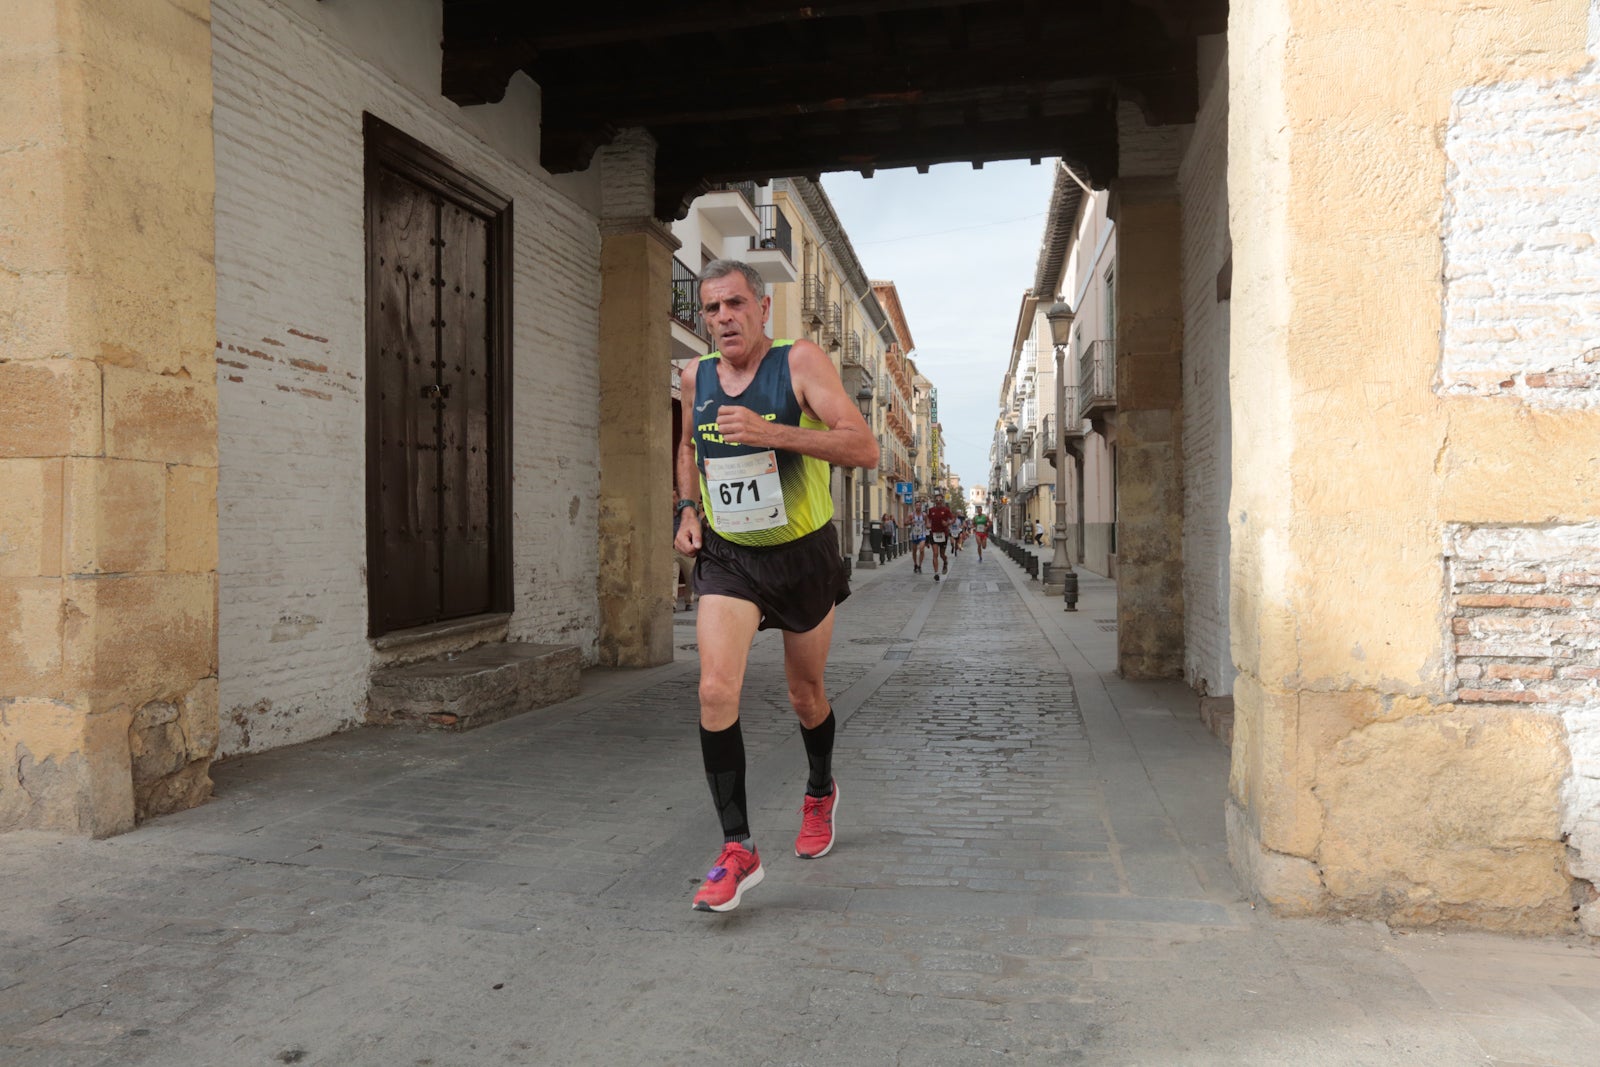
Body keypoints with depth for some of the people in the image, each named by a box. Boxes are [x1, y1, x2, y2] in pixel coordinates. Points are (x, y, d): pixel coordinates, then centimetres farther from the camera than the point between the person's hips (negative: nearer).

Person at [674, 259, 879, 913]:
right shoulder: (695, 376, 1)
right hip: (726, 557, 2)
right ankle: (738, 849, -7)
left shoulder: (800, 362, -14)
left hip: (803, 553, -2)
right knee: (716, 689, -18)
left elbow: (864, 447, -24)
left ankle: (820, 792, 45)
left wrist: (773, 432, -35)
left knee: (805, 696, 13)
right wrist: (688, 508, 5)